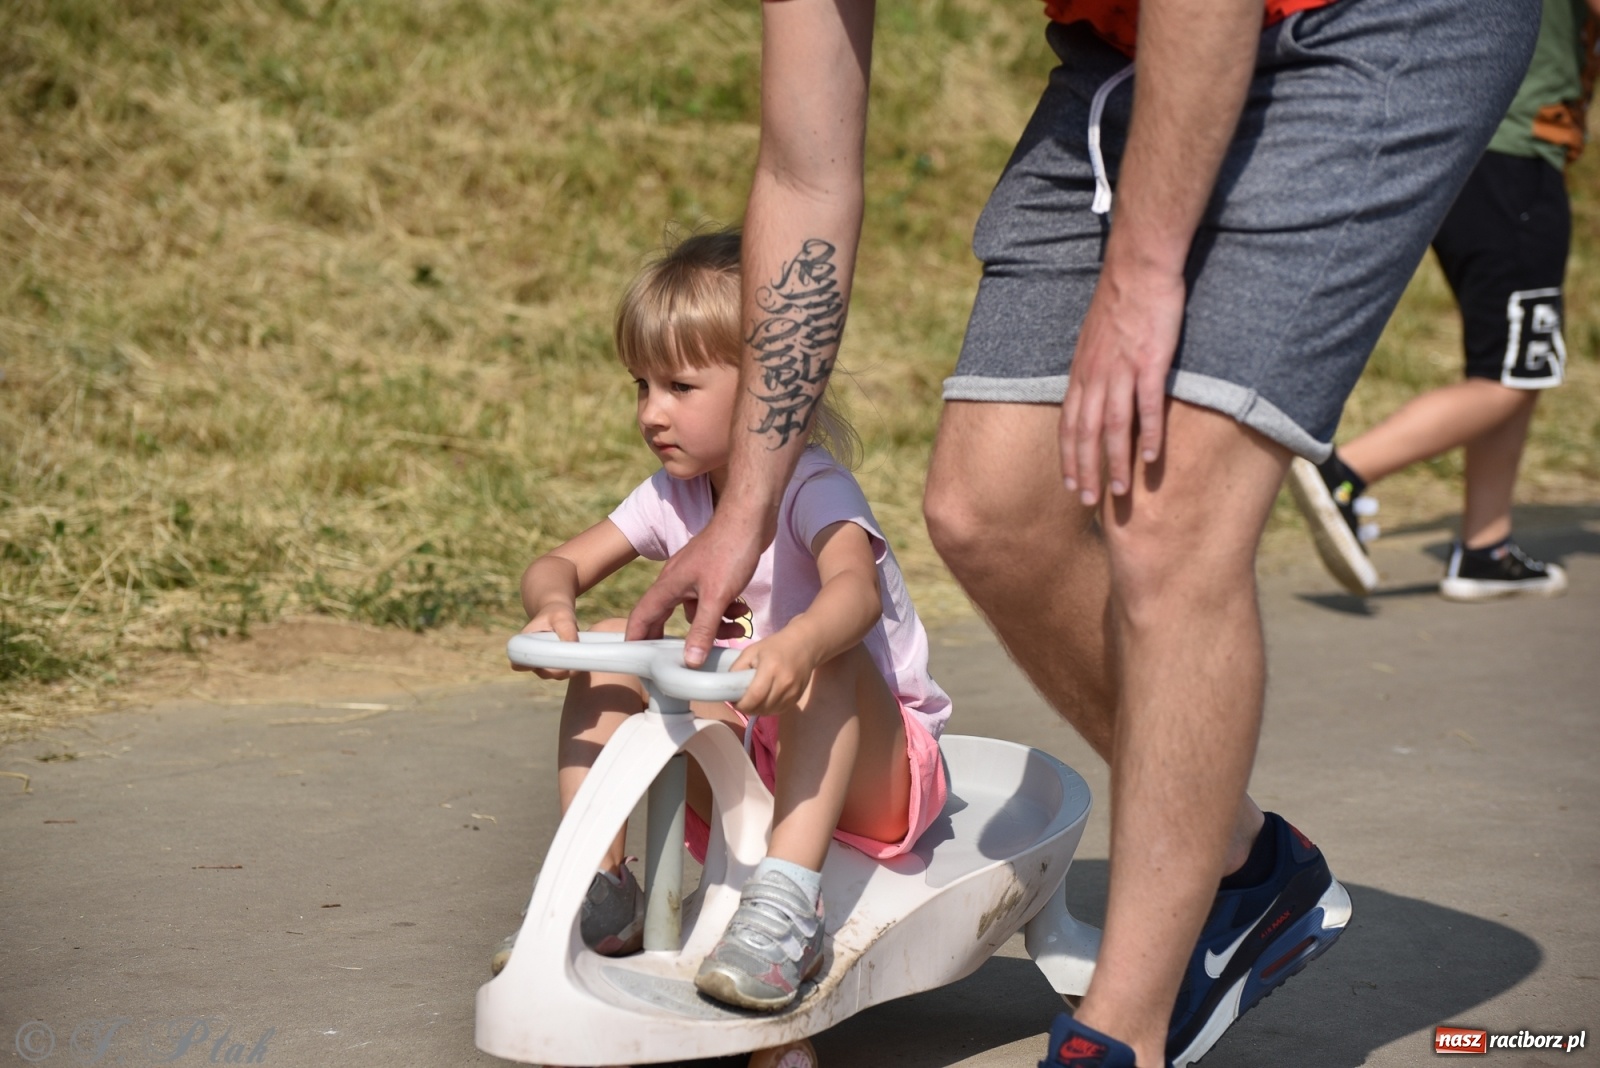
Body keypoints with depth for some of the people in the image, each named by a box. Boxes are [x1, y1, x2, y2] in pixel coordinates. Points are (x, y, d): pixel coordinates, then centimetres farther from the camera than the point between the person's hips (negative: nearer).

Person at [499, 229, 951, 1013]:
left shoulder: (812, 488, -20)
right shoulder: (674, 495, 1)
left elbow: (856, 589, -40)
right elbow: (559, 565, 2)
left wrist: (796, 647, -63)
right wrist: (553, 606, -24)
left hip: (874, 774, -6)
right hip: (746, 764, 6)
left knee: (823, 652, -36)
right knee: (610, 646, -7)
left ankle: (786, 905, -42)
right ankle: (600, 889, -7)